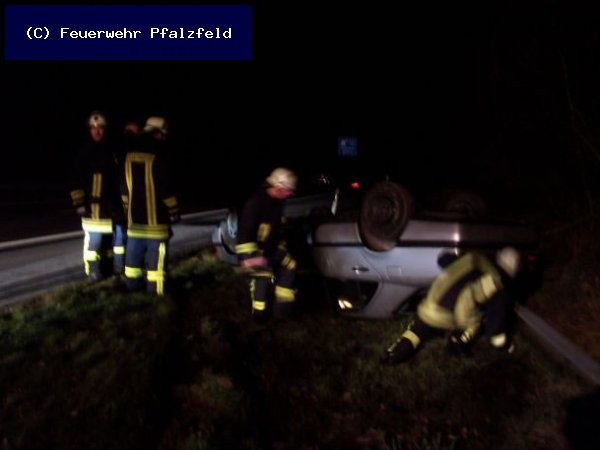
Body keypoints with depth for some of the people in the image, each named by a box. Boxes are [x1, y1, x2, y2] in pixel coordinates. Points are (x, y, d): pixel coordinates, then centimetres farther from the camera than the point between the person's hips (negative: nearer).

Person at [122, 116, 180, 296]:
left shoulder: (130, 153, 9)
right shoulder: (159, 153, -12)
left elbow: (125, 186, 16)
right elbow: (166, 187, -13)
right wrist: (174, 212, -3)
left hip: (134, 217, 6)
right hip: (156, 217, -6)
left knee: (134, 258, 12)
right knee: (155, 260, -2)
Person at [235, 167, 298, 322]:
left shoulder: (277, 202, 3)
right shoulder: (256, 202, -26)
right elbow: (244, 231, -27)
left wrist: (281, 245, 25)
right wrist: (249, 254, -28)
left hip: (272, 247, 9)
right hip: (256, 249, -9)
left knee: (288, 267, 9)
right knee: (263, 276, -14)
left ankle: (282, 308, 19)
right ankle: (260, 314, 7)